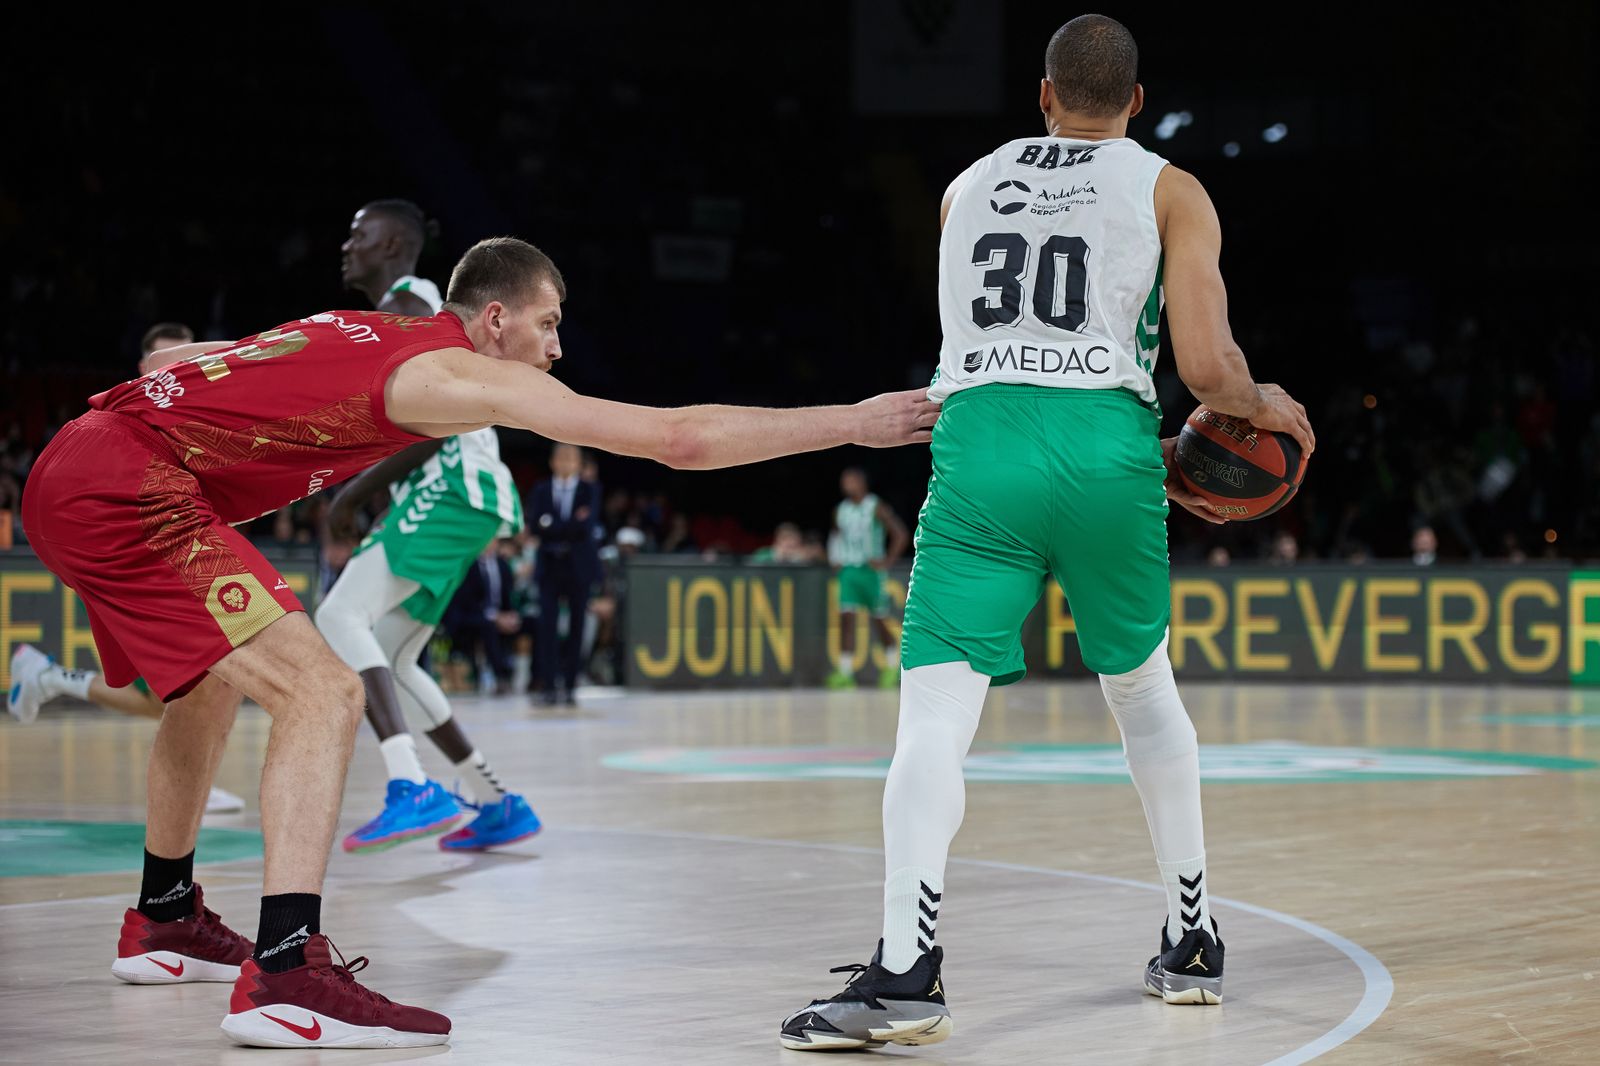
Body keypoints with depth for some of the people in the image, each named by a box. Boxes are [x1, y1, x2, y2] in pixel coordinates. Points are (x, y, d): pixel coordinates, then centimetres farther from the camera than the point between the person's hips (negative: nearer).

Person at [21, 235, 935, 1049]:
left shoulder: (368, 337, 17)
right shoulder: (459, 373, -9)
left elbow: (178, 360, 24)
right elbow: (681, 440, -12)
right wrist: (855, 424, -7)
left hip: (67, 474, 10)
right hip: (129, 487, -10)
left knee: (211, 686, 29)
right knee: (322, 693, -15)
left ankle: (166, 920, 45)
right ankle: (286, 974, -24)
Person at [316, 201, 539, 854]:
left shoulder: (404, 308, -7)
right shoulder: (413, 311, 26)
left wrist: (354, 492, -13)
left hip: (450, 489, -11)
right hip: (450, 500, 11)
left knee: (340, 617, -23)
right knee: (387, 662, 15)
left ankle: (413, 791, -35)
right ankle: (497, 805, 19)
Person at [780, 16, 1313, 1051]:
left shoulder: (967, 186, 22)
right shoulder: (1171, 191, 12)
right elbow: (1206, 368, 0)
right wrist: (1266, 406, 22)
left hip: (978, 443, 0)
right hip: (1106, 447, 0)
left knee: (936, 715, -7)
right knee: (1144, 690, 22)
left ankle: (906, 967, -26)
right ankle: (1194, 942, 30)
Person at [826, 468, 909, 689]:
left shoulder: (877, 509, -6)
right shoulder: (840, 511, 11)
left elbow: (901, 534, -8)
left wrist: (888, 562, -11)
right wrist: (834, 557, 13)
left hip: (871, 570, -4)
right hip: (848, 570, 4)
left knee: (879, 622, 3)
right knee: (846, 618, -9)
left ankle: (893, 667, 23)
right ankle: (844, 673, -13)